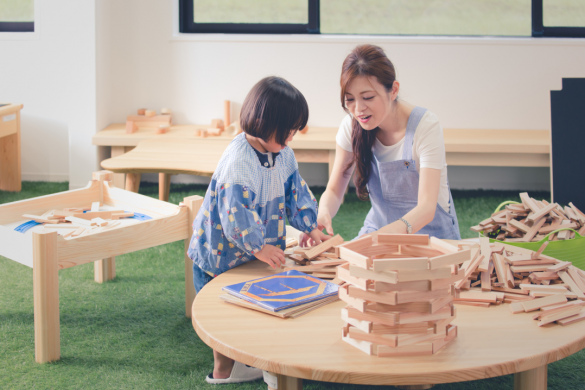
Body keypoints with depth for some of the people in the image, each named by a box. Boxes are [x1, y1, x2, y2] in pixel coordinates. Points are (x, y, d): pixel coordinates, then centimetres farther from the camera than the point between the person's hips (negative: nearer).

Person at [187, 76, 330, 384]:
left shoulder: (283, 154, -1)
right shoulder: (238, 161, -30)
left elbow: (295, 192, 8)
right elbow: (235, 212, -33)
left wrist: (310, 227, -3)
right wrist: (258, 247, -31)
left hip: (261, 250, 8)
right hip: (221, 251, -8)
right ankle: (223, 370, 20)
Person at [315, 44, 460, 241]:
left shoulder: (426, 126, -20)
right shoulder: (351, 126, -7)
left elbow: (426, 208, -28)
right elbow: (334, 190, 0)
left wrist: (383, 235, -48)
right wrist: (323, 213, -26)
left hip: (431, 231, -3)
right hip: (377, 230, 4)